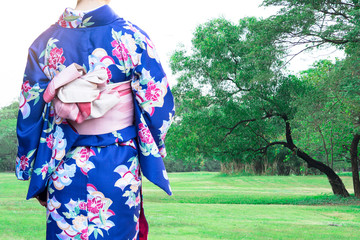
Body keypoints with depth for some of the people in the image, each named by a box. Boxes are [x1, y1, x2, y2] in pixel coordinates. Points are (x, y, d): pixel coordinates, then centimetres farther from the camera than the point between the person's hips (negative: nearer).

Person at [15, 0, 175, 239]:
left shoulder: (46, 42, 0)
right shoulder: (132, 36, -7)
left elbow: (29, 111, 2)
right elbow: (159, 103, -5)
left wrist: (32, 171, 12)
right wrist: (153, 149, 13)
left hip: (64, 168, 2)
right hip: (119, 166, -2)